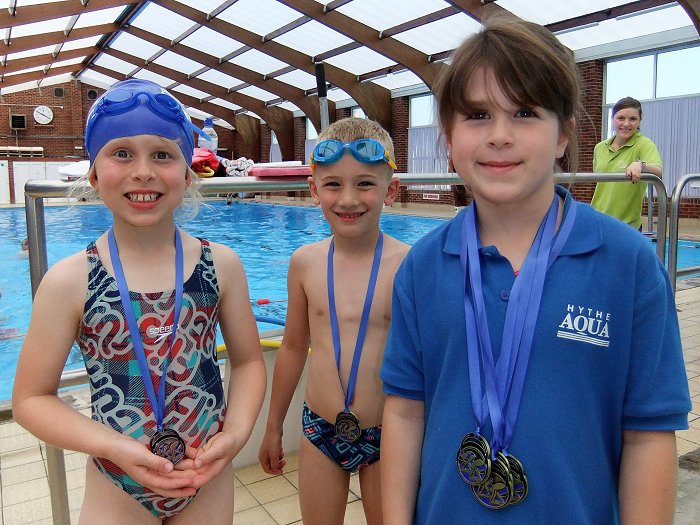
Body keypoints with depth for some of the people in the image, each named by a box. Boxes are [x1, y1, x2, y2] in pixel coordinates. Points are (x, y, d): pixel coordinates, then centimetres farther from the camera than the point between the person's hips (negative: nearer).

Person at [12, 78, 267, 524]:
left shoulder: (222, 265, -8)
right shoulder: (69, 281, -12)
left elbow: (249, 361, 1)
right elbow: (32, 398, -6)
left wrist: (236, 433, -14)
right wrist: (115, 446, -18)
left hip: (209, 478, 2)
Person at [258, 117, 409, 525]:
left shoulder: (407, 265, -16)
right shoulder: (305, 262, -5)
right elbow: (294, 347, 6)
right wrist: (274, 426, 15)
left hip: (386, 436, -2)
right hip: (319, 431, 3)